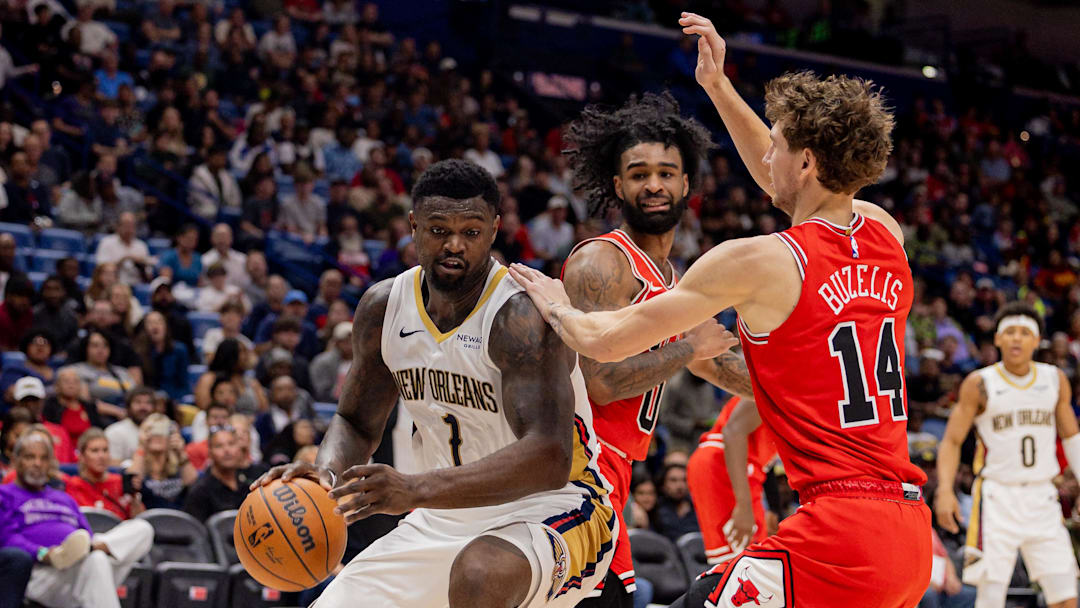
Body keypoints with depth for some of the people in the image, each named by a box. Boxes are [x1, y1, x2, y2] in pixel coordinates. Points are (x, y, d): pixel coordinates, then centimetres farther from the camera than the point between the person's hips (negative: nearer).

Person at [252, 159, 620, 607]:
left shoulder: (523, 315, -23)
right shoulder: (383, 308, -2)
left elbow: (548, 459, -34)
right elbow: (357, 423, 12)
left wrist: (416, 490, -43)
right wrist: (327, 472, -13)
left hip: (551, 507, -7)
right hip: (447, 516, 7)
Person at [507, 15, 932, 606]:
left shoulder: (756, 261, -8)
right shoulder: (885, 234, 11)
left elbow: (607, 341, 1)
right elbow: (785, 186, 34)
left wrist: (556, 305, 21)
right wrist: (719, 88, 35)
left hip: (837, 532, -8)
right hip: (911, 535, 8)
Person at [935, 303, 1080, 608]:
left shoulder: (1055, 380, 8)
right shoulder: (980, 384, -3)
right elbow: (952, 440, -2)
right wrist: (945, 490, -15)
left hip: (1042, 498, 4)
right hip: (997, 498, -3)